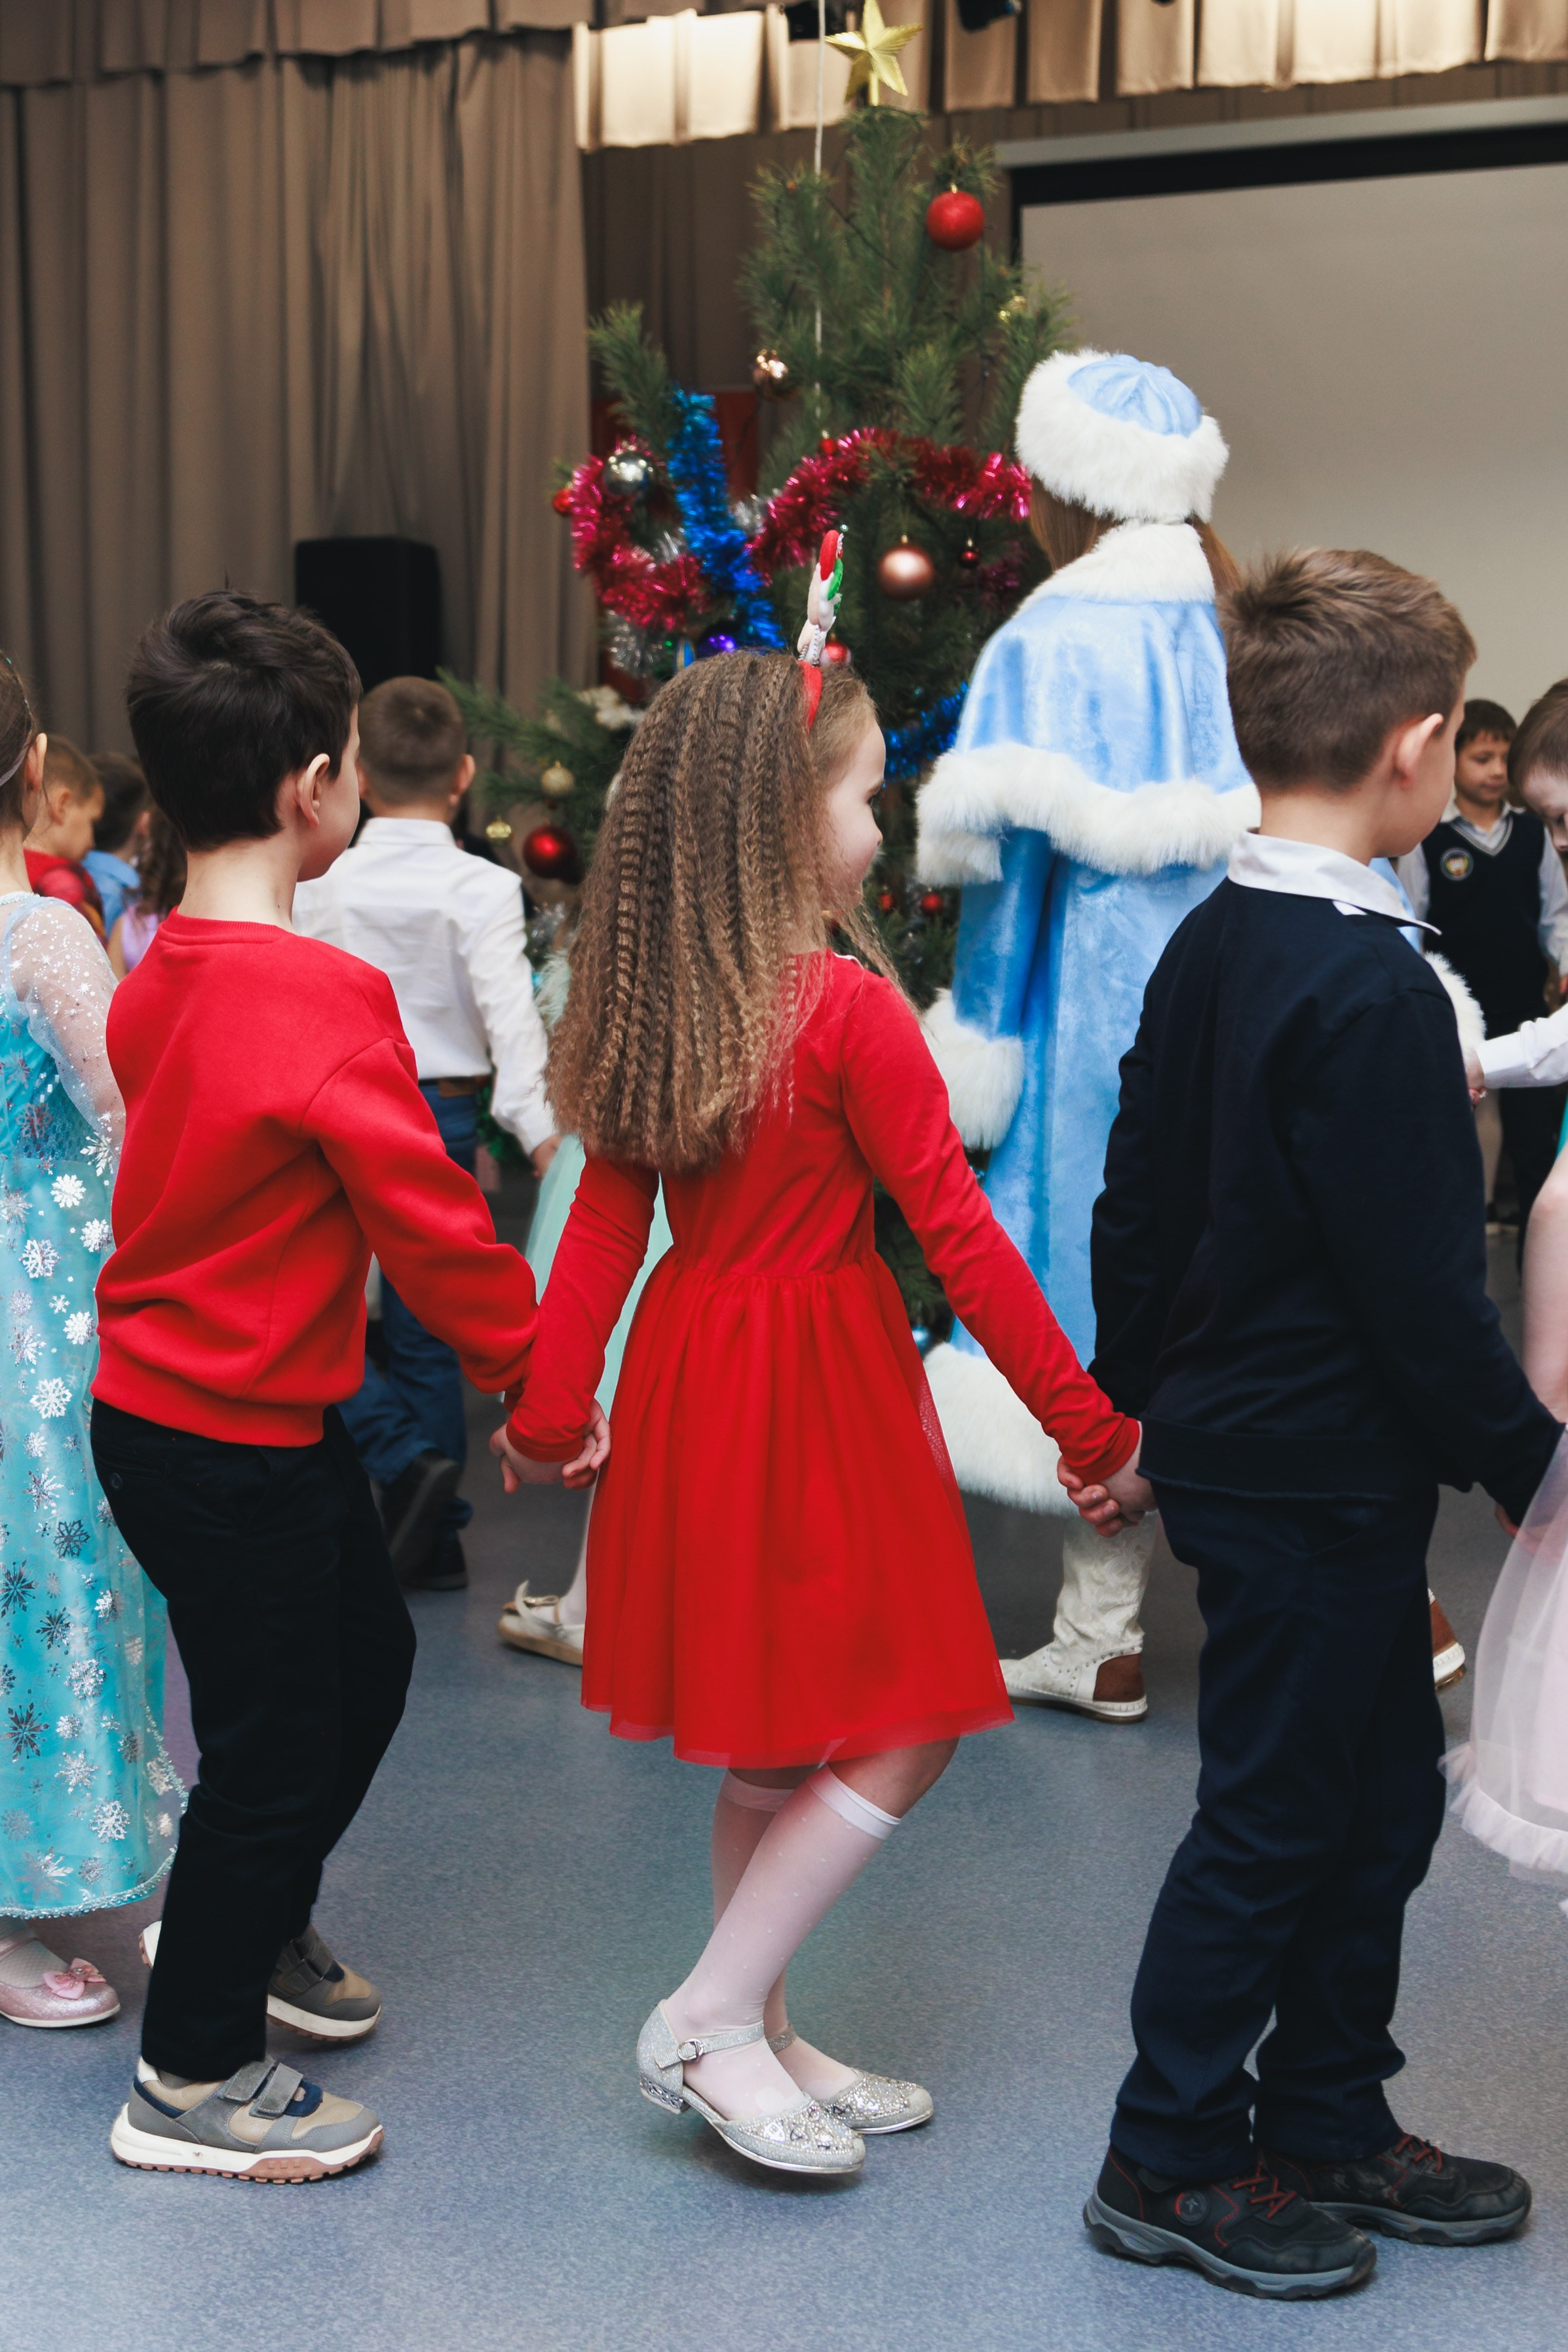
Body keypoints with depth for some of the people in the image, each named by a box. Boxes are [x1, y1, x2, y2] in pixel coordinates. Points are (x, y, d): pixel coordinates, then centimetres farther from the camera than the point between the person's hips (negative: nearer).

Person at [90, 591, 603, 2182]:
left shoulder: (159, 977, 2)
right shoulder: (327, 999, -25)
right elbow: (432, 1225, -20)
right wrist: (535, 1378, -5)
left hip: (162, 1399, 9)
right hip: (229, 1448, -9)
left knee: (366, 1659, 24)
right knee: (273, 1750, 6)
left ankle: (260, 1931, 45)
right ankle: (190, 2083, 23)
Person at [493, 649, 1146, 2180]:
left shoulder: (646, 1003, 2)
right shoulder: (850, 1009, -17)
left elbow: (605, 1218, 5)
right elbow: (958, 1236, -15)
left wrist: (544, 1406, 13)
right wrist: (1096, 1426, -8)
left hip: (696, 1380, 8)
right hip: (822, 1389, -8)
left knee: (771, 1740, 18)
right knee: (900, 1729, 6)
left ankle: (762, 2047, 30)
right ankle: (711, 2020, 8)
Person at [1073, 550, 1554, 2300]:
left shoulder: (1210, 943, 6)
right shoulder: (1373, 992, -23)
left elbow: (1138, 1202, 12)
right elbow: (1417, 1285, -22)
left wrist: (1136, 1399, 20)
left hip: (1231, 1439, 9)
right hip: (1322, 1475, -9)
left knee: (1383, 1787, 20)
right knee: (1272, 1817, 6)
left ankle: (1329, 2125, 34)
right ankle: (1173, 2161, 23)